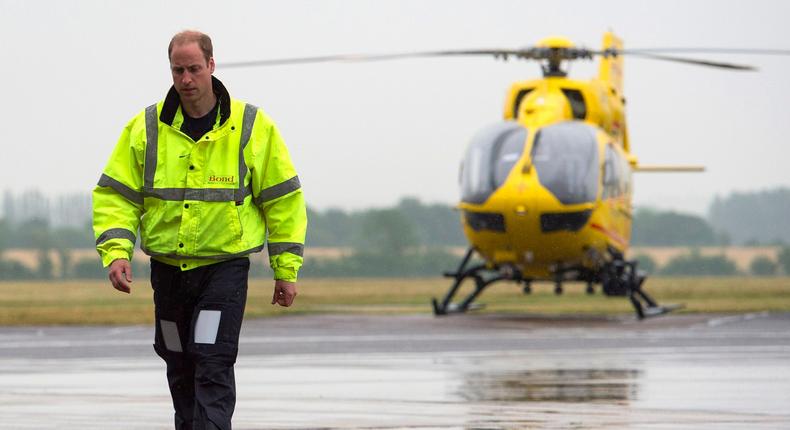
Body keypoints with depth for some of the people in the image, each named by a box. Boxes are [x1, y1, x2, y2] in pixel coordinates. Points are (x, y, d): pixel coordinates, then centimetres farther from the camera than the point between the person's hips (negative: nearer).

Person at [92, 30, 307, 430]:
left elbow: (283, 198, 2)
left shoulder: (252, 126, -3)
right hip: (168, 268, 3)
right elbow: (115, 196, 2)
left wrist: (286, 269, 0)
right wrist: (116, 251, -14)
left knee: (213, 364, -14)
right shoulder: (145, 128, 0)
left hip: (225, 266, -3)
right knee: (180, 367, 14)